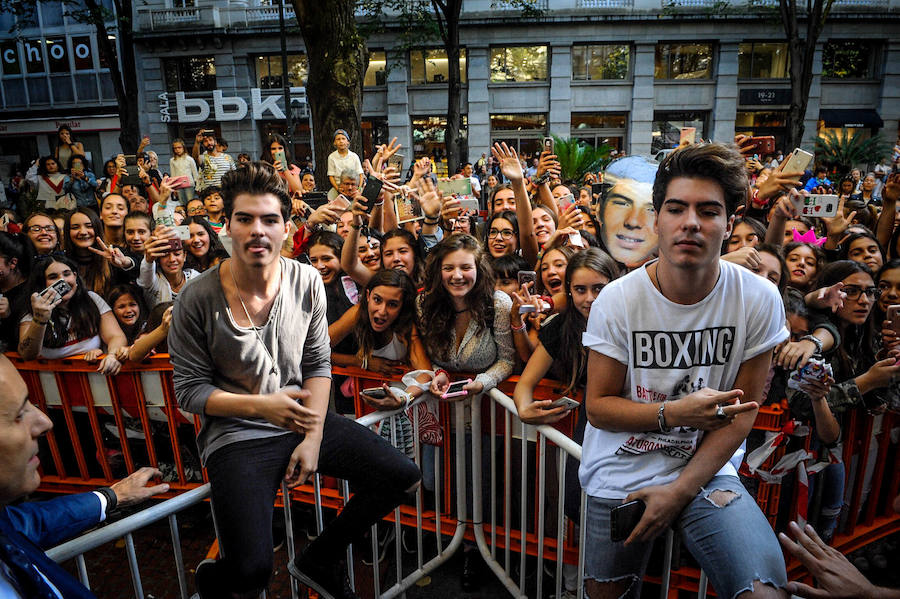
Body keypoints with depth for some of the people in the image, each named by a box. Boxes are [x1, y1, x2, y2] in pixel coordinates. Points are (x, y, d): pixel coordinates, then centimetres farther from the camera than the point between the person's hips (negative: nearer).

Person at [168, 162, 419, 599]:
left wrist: (313, 438, -8)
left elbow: (318, 363, 2)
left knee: (402, 477, -4)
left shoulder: (307, 282, -3)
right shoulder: (198, 299, -13)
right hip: (237, 435, -4)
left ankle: (317, 561, 18)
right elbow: (189, 390, -7)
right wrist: (262, 405, -21)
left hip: (303, 420, 5)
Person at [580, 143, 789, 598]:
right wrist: (674, 413, -24)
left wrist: (679, 491, -12)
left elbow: (743, 412, -5)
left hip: (706, 470, 0)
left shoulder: (759, 300, -11)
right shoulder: (616, 299, -13)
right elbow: (598, 406, -8)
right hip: (619, 475, 1)